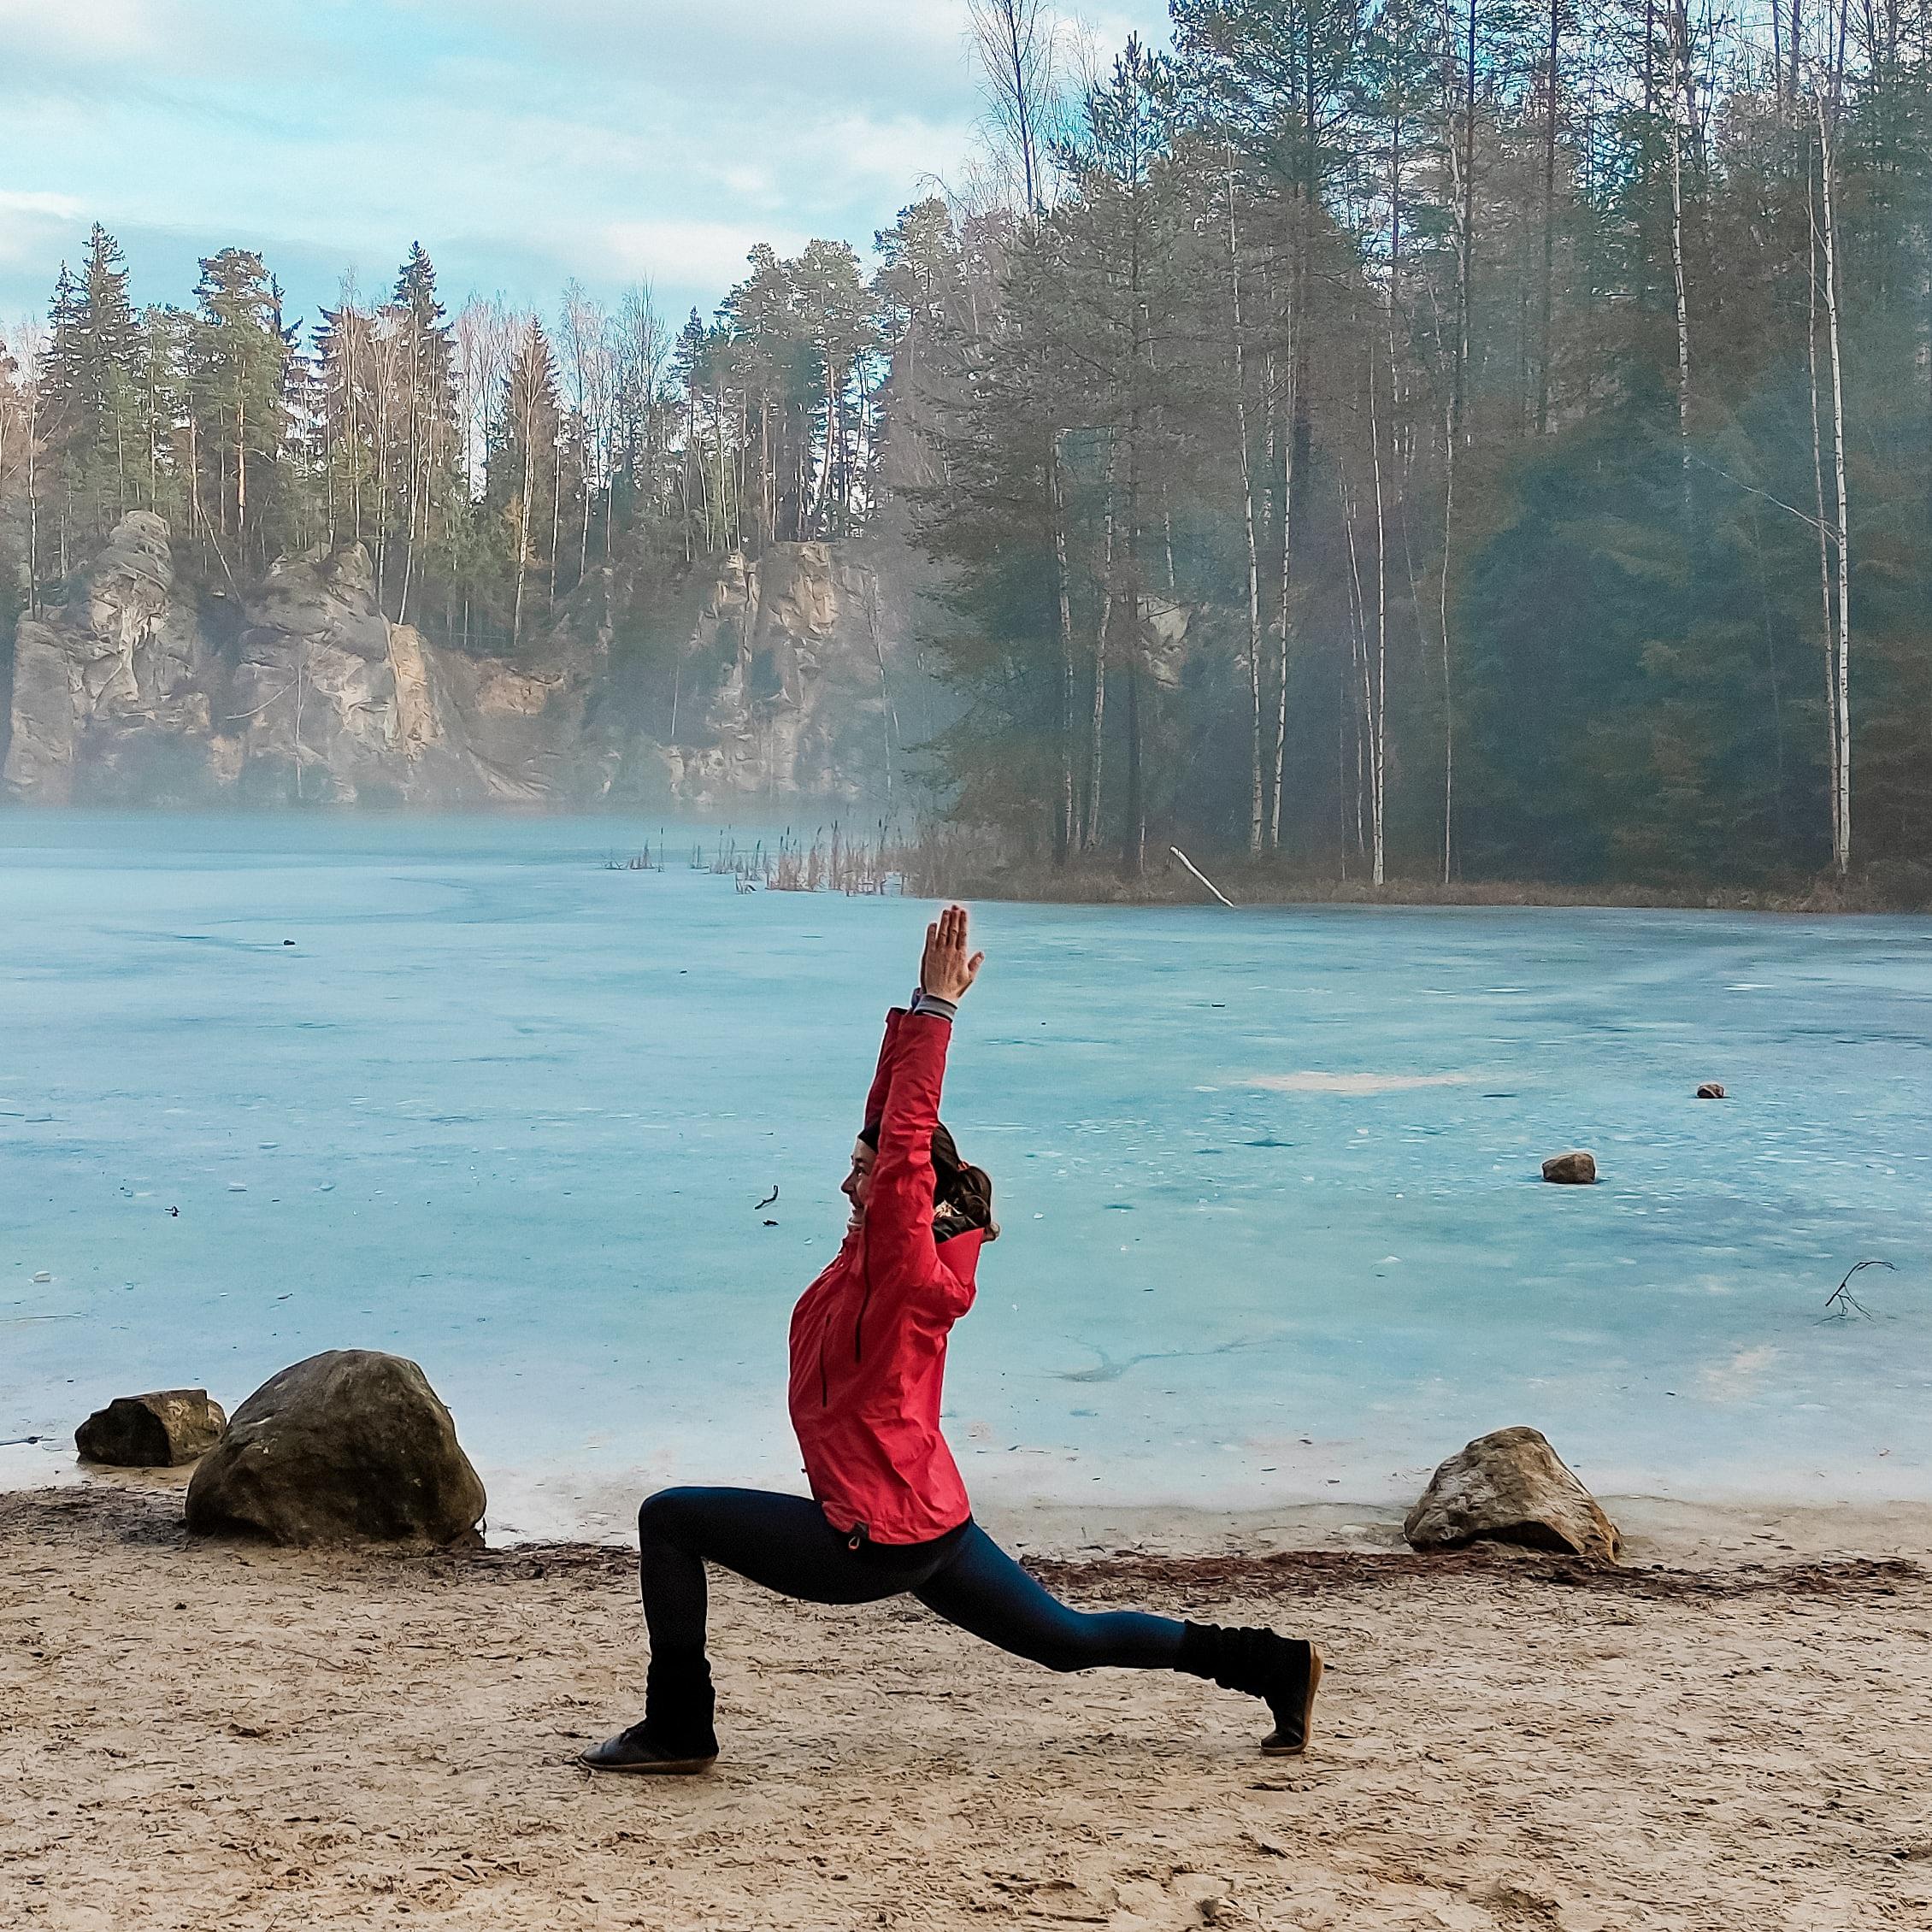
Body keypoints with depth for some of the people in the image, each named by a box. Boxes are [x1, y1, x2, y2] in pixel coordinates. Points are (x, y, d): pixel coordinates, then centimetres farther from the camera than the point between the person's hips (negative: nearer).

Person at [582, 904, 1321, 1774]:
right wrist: (920, 1010, 6)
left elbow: (906, 1142, -25)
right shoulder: (880, 1251, 5)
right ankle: (1274, 1667, 20)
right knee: (1071, 1640, 18)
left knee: (670, 1519, -5)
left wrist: (934, 1010, -23)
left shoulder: (908, 1268, -17)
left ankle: (678, 1731, 2)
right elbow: (891, 1122, 9)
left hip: (879, 1540, -10)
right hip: (931, 1523, 10)